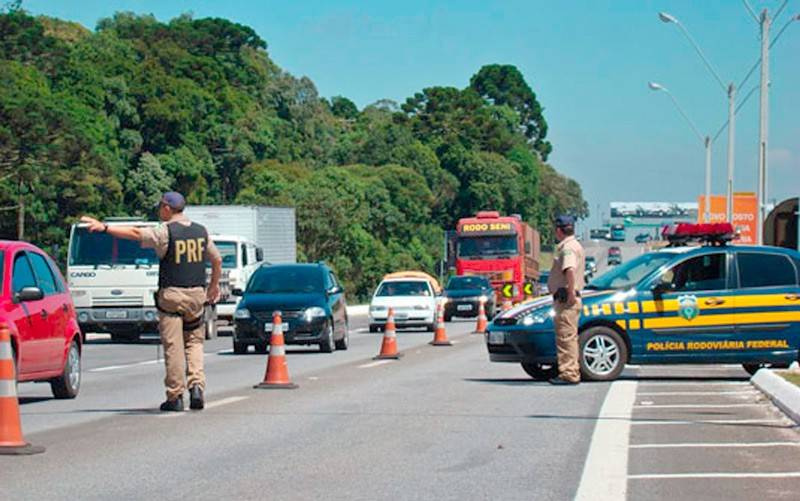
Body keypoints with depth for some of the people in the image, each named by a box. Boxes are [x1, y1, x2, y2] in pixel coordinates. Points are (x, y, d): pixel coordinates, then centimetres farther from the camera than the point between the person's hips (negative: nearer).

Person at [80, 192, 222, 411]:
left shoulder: (165, 232, -7)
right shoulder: (201, 232, 10)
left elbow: (135, 233, -12)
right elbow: (217, 260, 19)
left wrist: (104, 227, -10)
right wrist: (214, 286, 32)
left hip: (171, 294, -5)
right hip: (197, 294, 5)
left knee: (173, 345, -2)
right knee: (194, 341, 15)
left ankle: (175, 396, -1)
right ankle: (196, 386, -2)